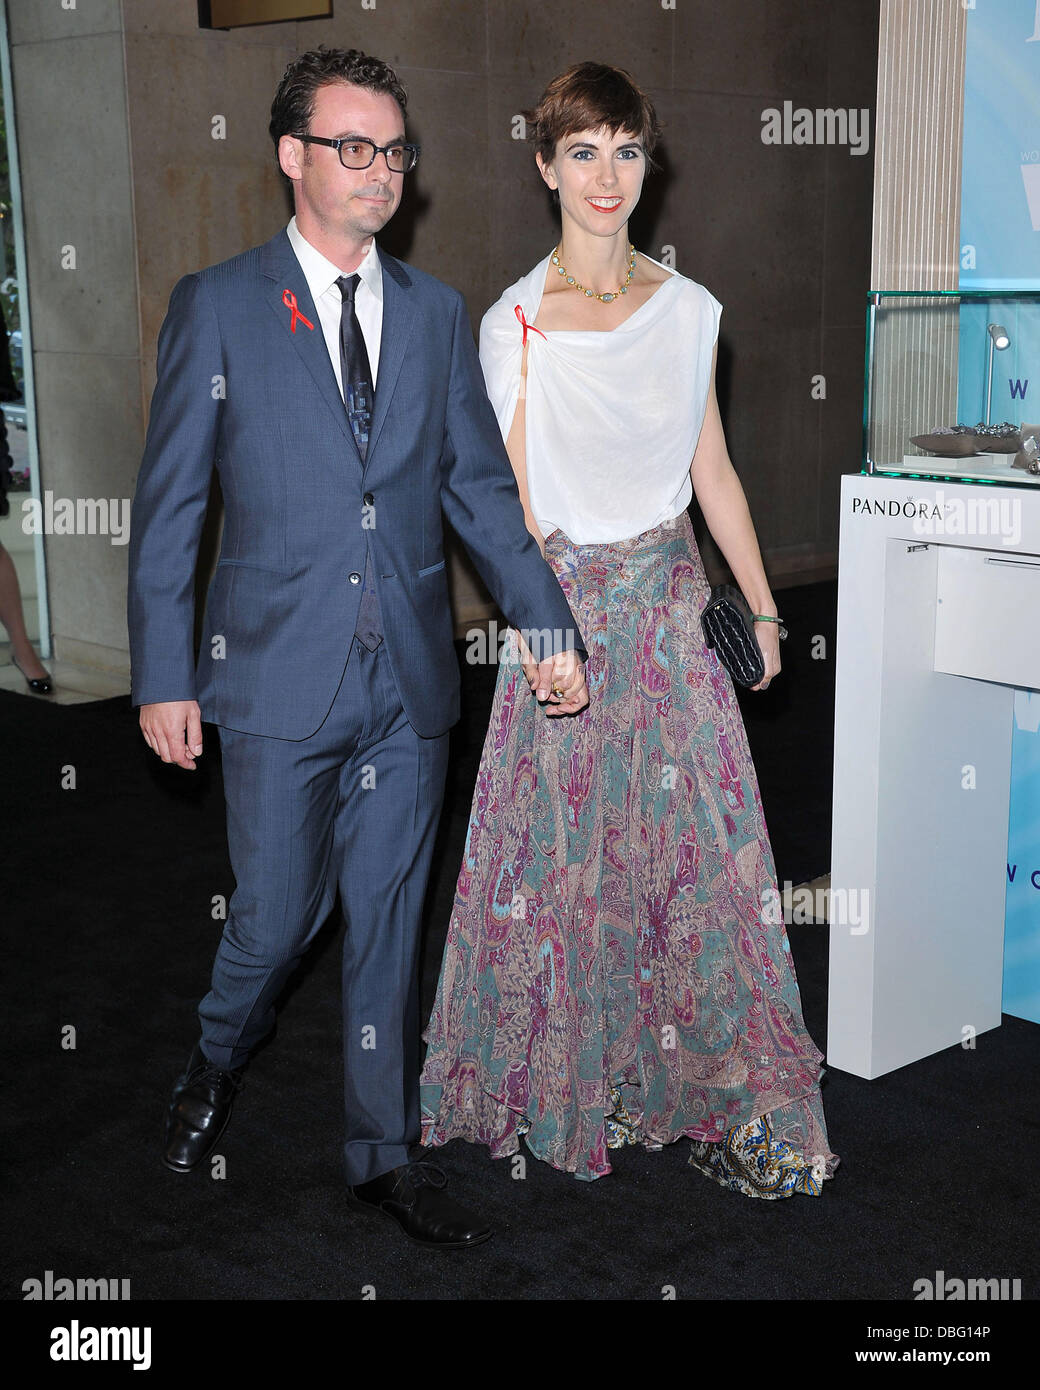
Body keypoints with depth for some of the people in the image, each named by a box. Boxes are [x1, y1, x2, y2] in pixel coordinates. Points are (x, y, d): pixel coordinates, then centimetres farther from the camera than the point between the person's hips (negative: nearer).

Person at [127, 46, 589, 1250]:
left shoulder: (436, 314, 8)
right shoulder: (217, 307, -2)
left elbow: (480, 486, 10)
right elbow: (166, 505, -2)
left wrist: (546, 624, 0)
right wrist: (162, 678, -5)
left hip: (410, 683, 3)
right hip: (277, 678, -3)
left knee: (388, 923, 11)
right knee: (278, 913, 6)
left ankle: (382, 1156, 26)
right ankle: (217, 1061, 39)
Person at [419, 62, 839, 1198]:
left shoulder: (689, 308, 5)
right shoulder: (515, 323, -6)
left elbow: (712, 472, 11)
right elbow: (517, 501, -8)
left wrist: (762, 607, 11)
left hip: (675, 603, 3)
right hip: (569, 604, -3)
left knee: (697, 839, 6)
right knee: (570, 844, 5)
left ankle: (700, 1083, 21)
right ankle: (568, 1084, 25)